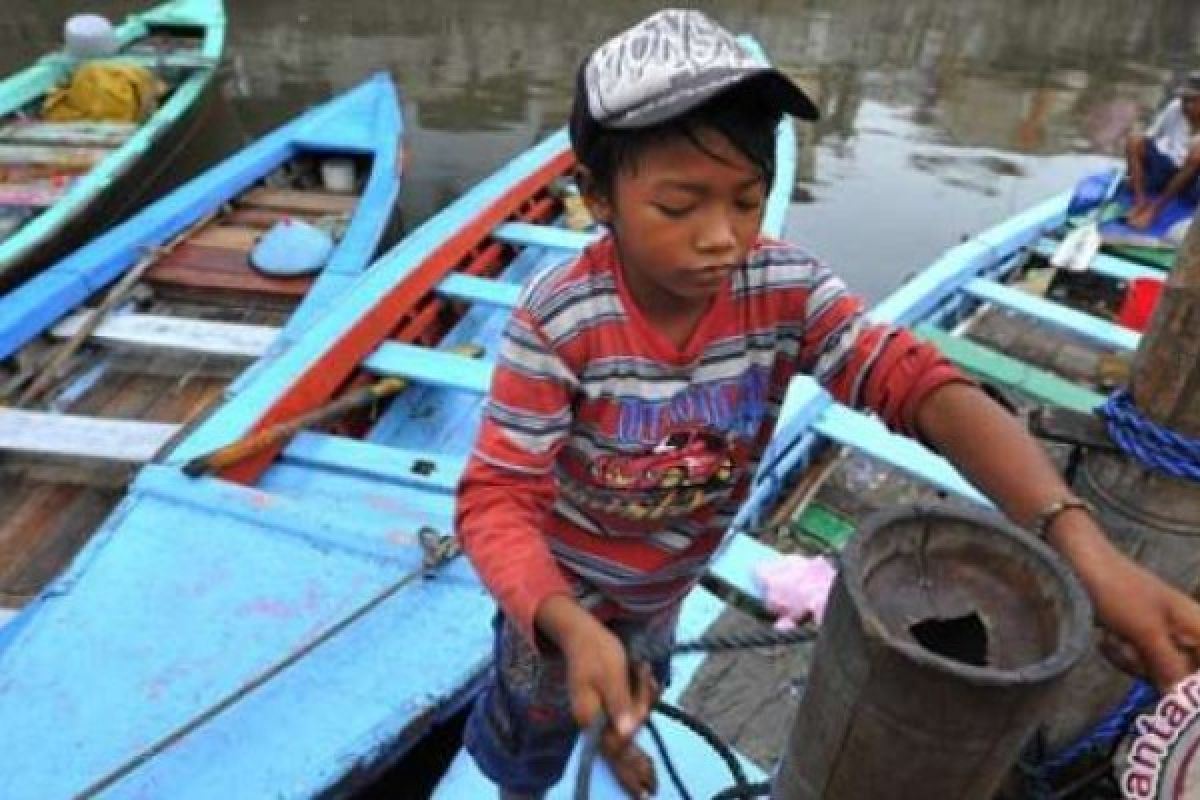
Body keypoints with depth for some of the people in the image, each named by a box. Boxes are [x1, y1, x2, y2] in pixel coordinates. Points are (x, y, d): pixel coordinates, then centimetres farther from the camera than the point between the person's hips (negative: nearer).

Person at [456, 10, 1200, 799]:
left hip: (669, 575, 4)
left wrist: (1081, 543, -49)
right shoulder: (560, 320, -34)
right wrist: (572, 627, -49)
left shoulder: (787, 288, -25)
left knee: (642, 685, 35)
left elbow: (922, 383, -35)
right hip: (562, 584, -4)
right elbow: (497, 499, -31)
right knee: (539, 713, 24)